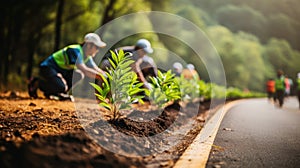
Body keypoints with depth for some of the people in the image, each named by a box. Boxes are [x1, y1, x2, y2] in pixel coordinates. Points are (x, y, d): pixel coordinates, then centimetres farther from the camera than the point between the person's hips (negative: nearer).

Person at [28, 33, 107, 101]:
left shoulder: (87, 56, 5)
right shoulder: (75, 50, -24)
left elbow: (96, 70, 8)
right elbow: (84, 70, -35)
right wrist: (100, 77, -35)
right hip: (48, 68, -10)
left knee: (79, 75, -8)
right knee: (62, 88, -29)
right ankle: (37, 84, -4)